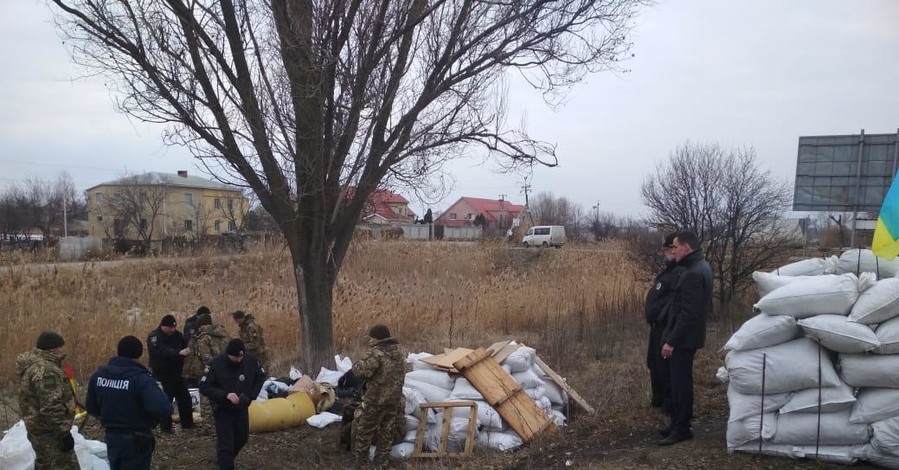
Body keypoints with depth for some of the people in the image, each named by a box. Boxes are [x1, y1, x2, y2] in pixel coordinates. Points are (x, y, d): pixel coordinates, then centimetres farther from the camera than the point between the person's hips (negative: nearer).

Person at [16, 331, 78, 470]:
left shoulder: (32, 366, 12)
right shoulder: (46, 371, -23)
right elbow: (52, 408, -27)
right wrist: (65, 433, -22)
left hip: (37, 428, 11)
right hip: (50, 432, -11)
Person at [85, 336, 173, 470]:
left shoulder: (99, 375, -3)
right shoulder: (141, 378, -23)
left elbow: (91, 408, 9)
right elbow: (163, 410, -33)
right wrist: (165, 398, -11)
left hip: (111, 438, 6)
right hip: (136, 441, -6)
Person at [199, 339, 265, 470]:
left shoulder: (250, 360, -13)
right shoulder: (216, 364, -23)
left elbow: (260, 377, 4)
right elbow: (204, 387, -20)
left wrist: (251, 395, -8)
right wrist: (226, 395, -31)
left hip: (242, 408, 5)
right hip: (223, 410, -5)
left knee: (242, 437, 21)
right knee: (226, 444, -5)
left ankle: (224, 459, 47)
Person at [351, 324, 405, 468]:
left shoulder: (376, 354, -20)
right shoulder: (399, 354, 7)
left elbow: (361, 372, -28)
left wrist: (357, 365, -6)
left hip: (375, 400, -7)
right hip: (394, 399, 7)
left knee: (364, 429, 10)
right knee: (387, 431, 16)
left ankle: (360, 459, 21)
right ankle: (381, 460, 24)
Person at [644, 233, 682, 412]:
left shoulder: (680, 273, -19)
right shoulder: (669, 270, 15)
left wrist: (661, 316, -24)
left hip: (666, 327, -11)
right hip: (658, 325, 11)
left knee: (665, 365, -2)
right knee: (654, 363, 19)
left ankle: (670, 402, 11)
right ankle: (659, 397, 32)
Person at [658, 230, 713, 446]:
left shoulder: (693, 273, -22)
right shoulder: (701, 266, 11)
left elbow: (688, 313, -25)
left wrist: (671, 341, -22)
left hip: (684, 338, -10)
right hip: (688, 336, 10)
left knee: (680, 382, -2)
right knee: (679, 380, 17)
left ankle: (681, 429, 7)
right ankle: (677, 422, 27)